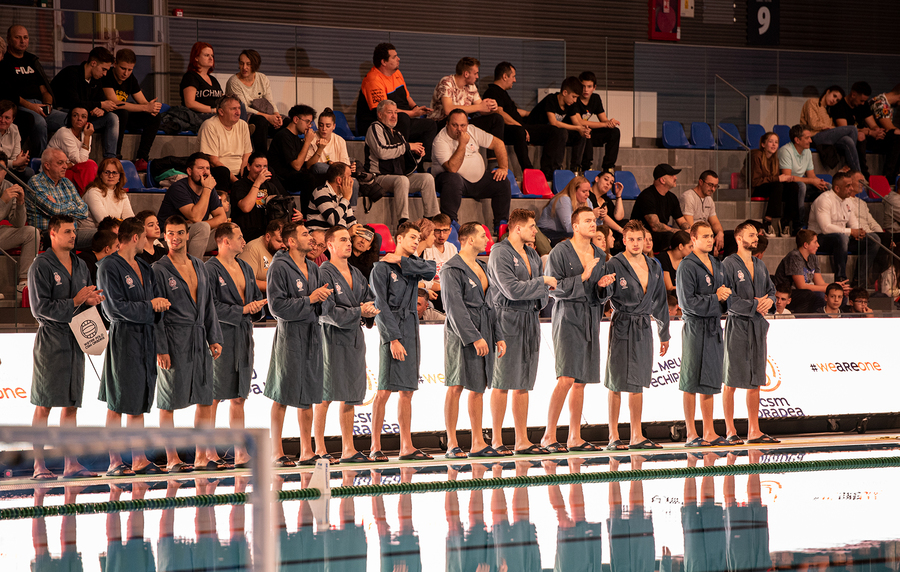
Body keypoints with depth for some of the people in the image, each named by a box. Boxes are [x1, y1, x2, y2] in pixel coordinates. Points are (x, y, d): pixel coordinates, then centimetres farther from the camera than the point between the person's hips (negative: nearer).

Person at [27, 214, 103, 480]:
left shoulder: (80, 265, 16)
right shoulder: (41, 266, -7)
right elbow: (40, 307, -13)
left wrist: (91, 300, 1)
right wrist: (75, 302, -15)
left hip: (76, 341, 7)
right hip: (50, 340, -7)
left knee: (71, 405, 7)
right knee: (44, 405, -5)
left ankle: (71, 463, 8)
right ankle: (39, 465, -3)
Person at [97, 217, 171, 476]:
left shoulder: (143, 267, 18)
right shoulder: (109, 267, -7)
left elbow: (155, 298, 22)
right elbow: (117, 306, -13)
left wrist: (160, 304, -2)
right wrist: (150, 306, -8)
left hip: (145, 338, 8)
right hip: (123, 336, -8)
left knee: (139, 403, 9)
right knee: (117, 404, -6)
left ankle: (139, 460, 11)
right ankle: (115, 462, -5)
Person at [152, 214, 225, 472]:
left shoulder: (199, 266, 14)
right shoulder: (159, 270, -3)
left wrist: (215, 338, 10)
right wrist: (160, 349, -13)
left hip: (199, 339, 6)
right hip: (174, 339, -6)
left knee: (205, 399, 5)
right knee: (169, 402, -1)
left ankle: (203, 455, 10)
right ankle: (171, 458, 3)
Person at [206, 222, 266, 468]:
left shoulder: (245, 268, 16)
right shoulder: (210, 270, -9)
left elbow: (258, 298, 23)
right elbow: (210, 307, -17)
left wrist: (256, 307, 0)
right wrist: (242, 310, -15)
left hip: (243, 339, 8)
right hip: (220, 339, -8)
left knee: (238, 398, 9)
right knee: (213, 398, -4)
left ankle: (240, 452, 10)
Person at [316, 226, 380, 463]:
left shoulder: (357, 275, 16)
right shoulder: (324, 274, -8)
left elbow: (371, 300, 16)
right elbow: (327, 311, -17)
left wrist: (370, 312, -6)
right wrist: (358, 312, -15)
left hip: (354, 339, 7)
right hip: (332, 338, -7)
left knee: (350, 395, 8)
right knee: (324, 395, -5)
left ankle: (348, 449, 11)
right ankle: (320, 449, -1)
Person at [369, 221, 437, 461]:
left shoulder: (413, 265, 16)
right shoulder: (382, 268, -4)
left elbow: (431, 270, -8)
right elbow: (382, 306, -10)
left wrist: (402, 261, -9)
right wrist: (394, 338, -17)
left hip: (412, 331, 7)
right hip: (393, 332, -7)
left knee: (407, 392, 7)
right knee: (384, 390, -10)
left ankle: (406, 447, 9)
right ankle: (375, 447, -9)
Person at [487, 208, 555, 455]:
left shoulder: (532, 254, 16)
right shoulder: (500, 253, -9)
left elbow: (542, 290, 20)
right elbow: (512, 289, -18)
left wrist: (542, 296, -2)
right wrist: (542, 282, -9)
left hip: (530, 318, 8)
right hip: (508, 318, -8)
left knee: (523, 384, 8)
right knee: (502, 383, -5)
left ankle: (522, 440, 10)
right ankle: (496, 440, 0)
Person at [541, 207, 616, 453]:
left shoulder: (600, 256, 15)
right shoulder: (560, 252, -4)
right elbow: (552, 287, -11)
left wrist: (602, 285, -2)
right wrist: (582, 277, -16)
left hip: (591, 318, 7)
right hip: (568, 316, -7)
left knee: (580, 382, 7)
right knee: (566, 378, -16)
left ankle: (575, 438, 10)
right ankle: (549, 436, -10)